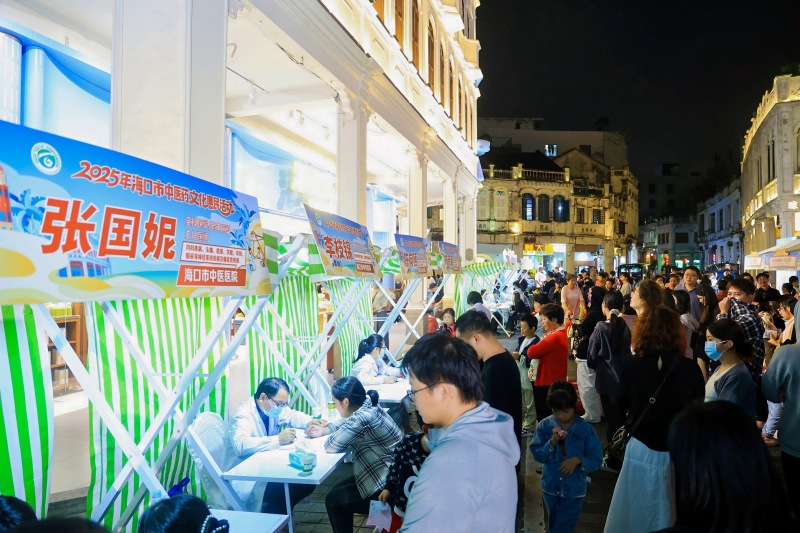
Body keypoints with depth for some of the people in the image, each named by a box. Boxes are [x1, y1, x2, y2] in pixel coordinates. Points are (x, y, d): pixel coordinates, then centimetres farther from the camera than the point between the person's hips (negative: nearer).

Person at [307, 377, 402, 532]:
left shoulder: (363, 417, -28)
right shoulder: (366, 407, 1)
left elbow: (331, 445, -23)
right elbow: (346, 422, 23)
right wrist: (324, 430, 10)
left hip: (387, 482, -9)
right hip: (386, 474, 9)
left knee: (334, 499, 4)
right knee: (337, 491, 18)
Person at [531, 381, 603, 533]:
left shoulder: (586, 429, -14)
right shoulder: (544, 426, -10)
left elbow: (596, 460, -10)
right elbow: (537, 455, -11)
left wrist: (578, 460, -27)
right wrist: (552, 442, -26)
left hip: (574, 490, -2)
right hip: (550, 487, 2)